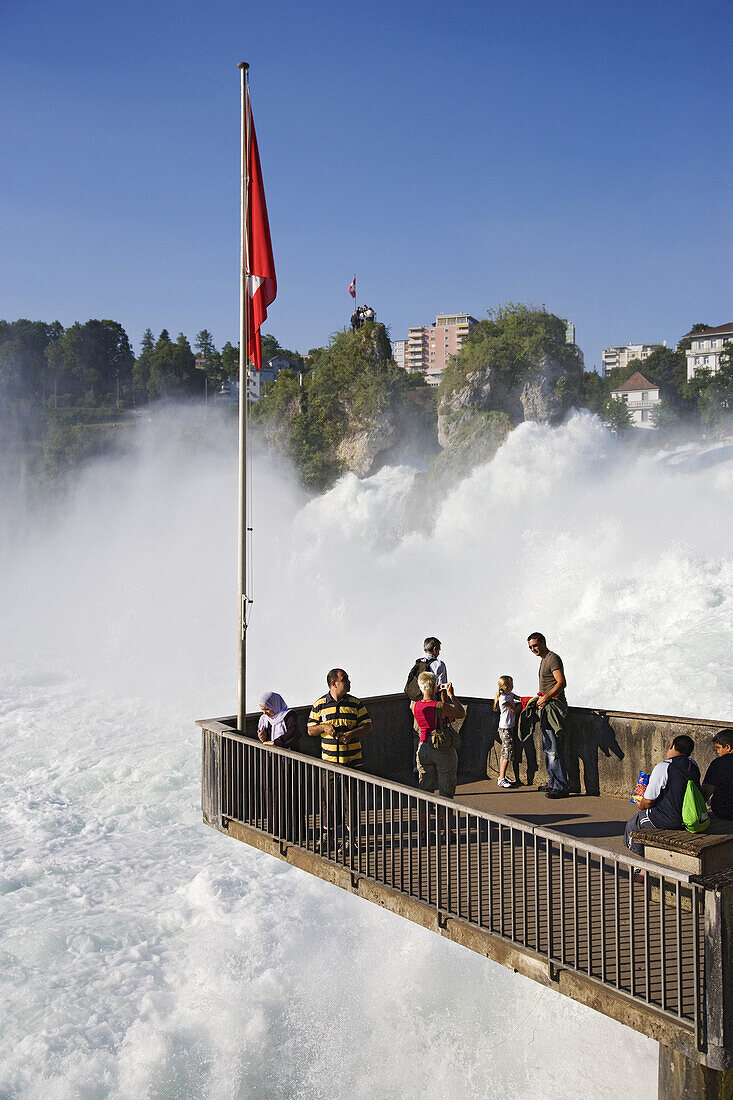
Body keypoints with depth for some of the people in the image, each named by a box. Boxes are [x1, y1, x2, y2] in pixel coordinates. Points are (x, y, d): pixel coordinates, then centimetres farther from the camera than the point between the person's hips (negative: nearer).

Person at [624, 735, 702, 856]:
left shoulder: (663, 768, -21)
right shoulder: (693, 766, 0)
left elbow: (648, 801, -16)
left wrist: (641, 806, 6)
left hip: (669, 820, -7)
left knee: (632, 825, 17)